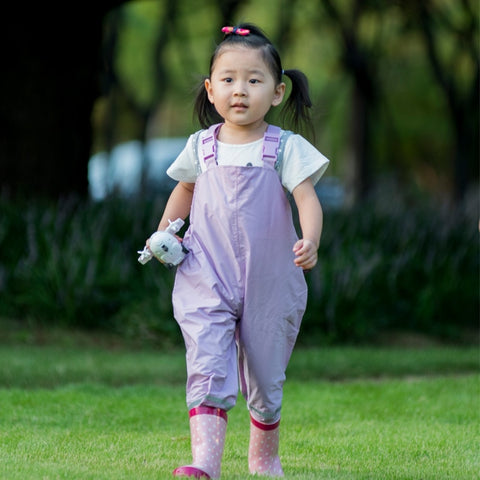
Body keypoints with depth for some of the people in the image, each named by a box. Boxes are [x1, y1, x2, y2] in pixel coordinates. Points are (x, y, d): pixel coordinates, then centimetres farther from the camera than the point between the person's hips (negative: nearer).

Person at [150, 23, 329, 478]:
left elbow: (306, 197, -14)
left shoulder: (285, 148, -4)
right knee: (207, 367, -16)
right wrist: (163, 234, 11)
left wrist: (309, 241, -32)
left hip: (268, 283, -1)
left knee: (265, 376, 11)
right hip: (207, 282, 1)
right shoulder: (201, 147, 5)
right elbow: (184, 189, 23)